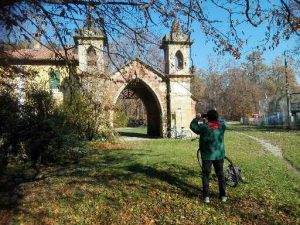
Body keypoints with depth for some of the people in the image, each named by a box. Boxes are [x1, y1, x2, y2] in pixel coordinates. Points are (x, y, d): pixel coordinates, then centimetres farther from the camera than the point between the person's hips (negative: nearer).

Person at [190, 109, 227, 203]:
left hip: (207, 156, -2)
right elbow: (222, 121, 18)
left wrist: (197, 118, 14)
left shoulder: (204, 127, -13)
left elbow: (192, 126, 1)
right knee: (220, 175, 16)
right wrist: (216, 117, 21)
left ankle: (206, 196, 12)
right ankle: (223, 195, 23)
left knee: (205, 175, 10)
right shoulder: (222, 125, -6)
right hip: (219, 155, 3)